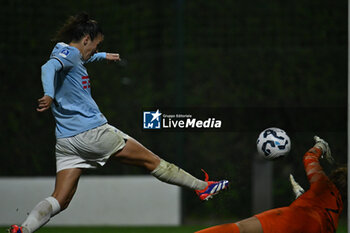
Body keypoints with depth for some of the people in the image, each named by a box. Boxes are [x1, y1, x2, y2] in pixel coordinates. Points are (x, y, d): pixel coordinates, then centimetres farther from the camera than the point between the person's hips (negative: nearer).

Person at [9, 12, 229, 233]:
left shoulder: (68, 55, 18)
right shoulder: (68, 53, -9)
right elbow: (49, 67, -30)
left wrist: (103, 56, 59)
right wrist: (49, 95, -48)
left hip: (66, 141, 9)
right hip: (93, 131, -9)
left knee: (59, 200, -3)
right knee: (152, 161, 7)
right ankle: (202, 187, 18)